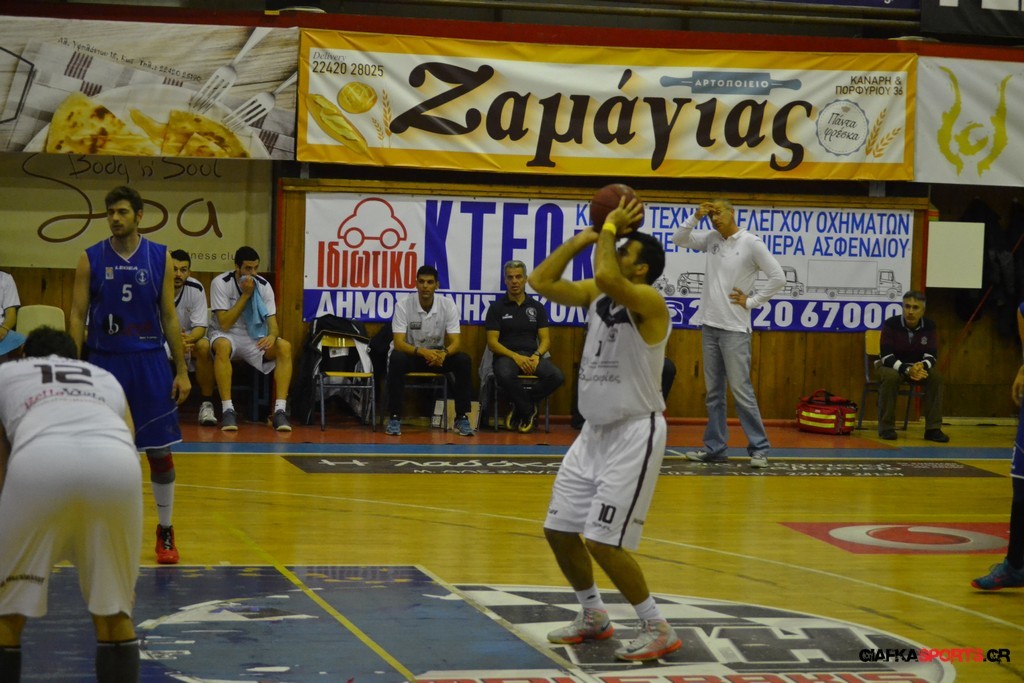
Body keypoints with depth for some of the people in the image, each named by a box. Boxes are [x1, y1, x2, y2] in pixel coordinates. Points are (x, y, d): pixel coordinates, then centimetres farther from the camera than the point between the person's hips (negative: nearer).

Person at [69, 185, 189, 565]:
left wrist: (182, 370, -1)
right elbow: (77, 315, 1)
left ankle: (165, 532, 14)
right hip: (103, 360, 0)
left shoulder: (159, 257, 1)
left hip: (149, 361, 0)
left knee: (160, 449, 2)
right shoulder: (91, 259, 0)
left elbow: (169, 316, 3)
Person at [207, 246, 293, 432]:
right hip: (226, 335, -3)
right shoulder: (220, 283, -14)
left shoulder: (264, 286, -4)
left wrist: (272, 336, -33)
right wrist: (246, 295, -22)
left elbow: (272, 321, -8)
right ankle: (227, 409, -36)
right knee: (222, 346, -40)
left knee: (285, 347, -25)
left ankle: (279, 410, -29)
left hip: (254, 336, 3)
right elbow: (224, 324, -20)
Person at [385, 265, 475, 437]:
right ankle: (394, 417, -29)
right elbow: (399, 343, -24)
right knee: (396, 359, -36)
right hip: (411, 353, -2)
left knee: (463, 360, -26)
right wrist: (422, 351, -43)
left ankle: (461, 417, -17)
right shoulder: (403, 305, -17)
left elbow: (455, 343, -15)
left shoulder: (448, 305, -12)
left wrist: (443, 353, -40)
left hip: (438, 354, 2)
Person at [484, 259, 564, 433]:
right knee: (505, 376, -40)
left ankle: (520, 405, -7)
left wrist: (537, 355, -14)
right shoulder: (496, 308, 5)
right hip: (506, 355, -3)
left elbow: (545, 339, 9)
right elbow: (492, 342, -2)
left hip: (532, 355, 3)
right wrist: (516, 356, -17)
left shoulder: (537, 307, 13)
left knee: (556, 376, -29)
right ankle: (529, 411, -13)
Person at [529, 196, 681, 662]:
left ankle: (659, 630, 1)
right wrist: (585, 236, 1)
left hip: (635, 433, -9)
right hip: (595, 431, 9)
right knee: (559, 530, 11)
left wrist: (611, 227, -22)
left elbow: (607, 277, -37)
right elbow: (541, 282, 4)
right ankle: (593, 616, 30)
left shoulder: (649, 301, -18)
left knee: (603, 541, -13)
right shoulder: (595, 294, 7)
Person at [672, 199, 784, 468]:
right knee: (713, 392, 9)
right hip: (709, 325, 6)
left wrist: (751, 301, -8)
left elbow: (778, 278, -9)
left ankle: (759, 448, -3)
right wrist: (696, 216, 1)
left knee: (741, 390, -8)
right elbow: (679, 239, 13)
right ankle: (714, 447, 15)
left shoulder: (751, 243, -8)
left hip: (734, 328, -6)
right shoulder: (712, 239, 10)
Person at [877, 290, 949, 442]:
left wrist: (921, 367, -39)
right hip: (892, 365, -3)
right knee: (890, 377, -37)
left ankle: (933, 428, -19)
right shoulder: (891, 324, -22)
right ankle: (886, 427, -24)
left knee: (936, 376, -26)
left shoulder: (929, 326, -13)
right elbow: (887, 356, -26)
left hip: (919, 366, 3)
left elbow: (930, 356, -15)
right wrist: (907, 370, -42)